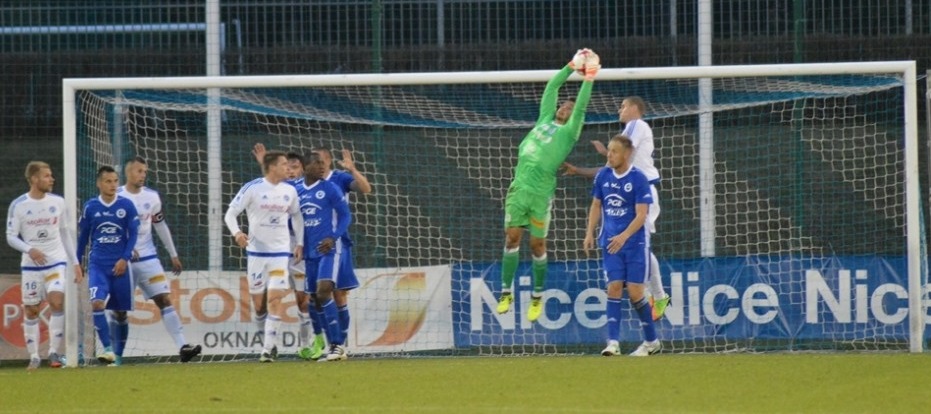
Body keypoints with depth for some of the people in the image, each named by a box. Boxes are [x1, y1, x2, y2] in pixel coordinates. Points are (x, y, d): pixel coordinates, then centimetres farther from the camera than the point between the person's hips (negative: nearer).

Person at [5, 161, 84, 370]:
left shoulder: (58, 202, 2)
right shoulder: (18, 205, -6)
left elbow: (66, 233, 11)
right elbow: (10, 237, -4)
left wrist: (75, 263, 10)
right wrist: (29, 249, -22)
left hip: (56, 261, 1)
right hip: (31, 265, -1)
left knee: (56, 302, -19)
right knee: (31, 310, 2)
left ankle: (54, 351, -10)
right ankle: (34, 357, 13)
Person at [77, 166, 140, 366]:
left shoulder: (126, 205, -1)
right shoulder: (90, 207, 3)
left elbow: (133, 234, 0)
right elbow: (83, 236, 13)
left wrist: (124, 259, -12)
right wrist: (77, 263, 16)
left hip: (120, 265, 0)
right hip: (97, 264, 0)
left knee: (120, 312, 5)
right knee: (97, 303, -22)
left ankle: (118, 355, 18)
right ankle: (108, 349, -21)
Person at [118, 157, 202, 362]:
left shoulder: (151, 197, 5)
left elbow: (161, 226, 16)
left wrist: (174, 255, 19)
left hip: (148, 259, 3)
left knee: (165, 299, -8)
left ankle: (182, 346, -16)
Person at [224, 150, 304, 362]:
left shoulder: (290, 191, 4)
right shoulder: (253, 188, -7)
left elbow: (296, 216, 19)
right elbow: (230, 213, -5)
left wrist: (300, 243, 10)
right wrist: (236, 232, -23)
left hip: (280, 252, 1)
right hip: (256, 252, -1)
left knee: (275, 299, -12)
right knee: (259, 304, 4)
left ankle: (269, 348, -12)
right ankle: (268, 338, 26)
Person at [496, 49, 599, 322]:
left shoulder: (569, 132, 5)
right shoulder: (545, 120, 17)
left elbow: (580, 107, -5)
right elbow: (551, 88, 20)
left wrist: (588, 79, -4)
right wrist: (571, 67, 18)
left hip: (541, 193, -4)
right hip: (519, 187, 4)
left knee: (537, 245, 2)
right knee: (512, 237, 2)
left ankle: (537, 298, 13)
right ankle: (506, 292, 7)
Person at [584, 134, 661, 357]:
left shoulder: (638, 179, -11)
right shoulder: (603, 176, 4)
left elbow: (641, 215, -15)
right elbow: (596, 205, 15)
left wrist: (624, 236, -27)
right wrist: (590, 233, 5)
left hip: (635, 243, -4)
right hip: (611, 243, 4)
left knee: (635, 292, -4)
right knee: (614, 288, -7)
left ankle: (651, 341, 13)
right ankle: (613, 342, -11)